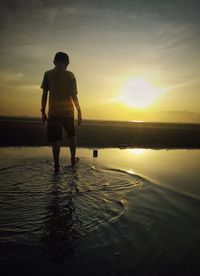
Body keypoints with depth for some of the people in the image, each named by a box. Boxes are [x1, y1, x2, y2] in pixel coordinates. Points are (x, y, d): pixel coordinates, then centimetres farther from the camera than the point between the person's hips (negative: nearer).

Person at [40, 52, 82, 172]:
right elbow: (73, 95, -6)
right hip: (68, 111, 0)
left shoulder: (48, 74, 3)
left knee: (56, 140, 3)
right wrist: (79, 112, -1)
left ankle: (57, 165, 3)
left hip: (53, 112, 0)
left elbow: (45, 94, -1)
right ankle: (73, 159, 27)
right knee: (72, 136, 20)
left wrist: (43, 112, 5)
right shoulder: (70, 75, 0)